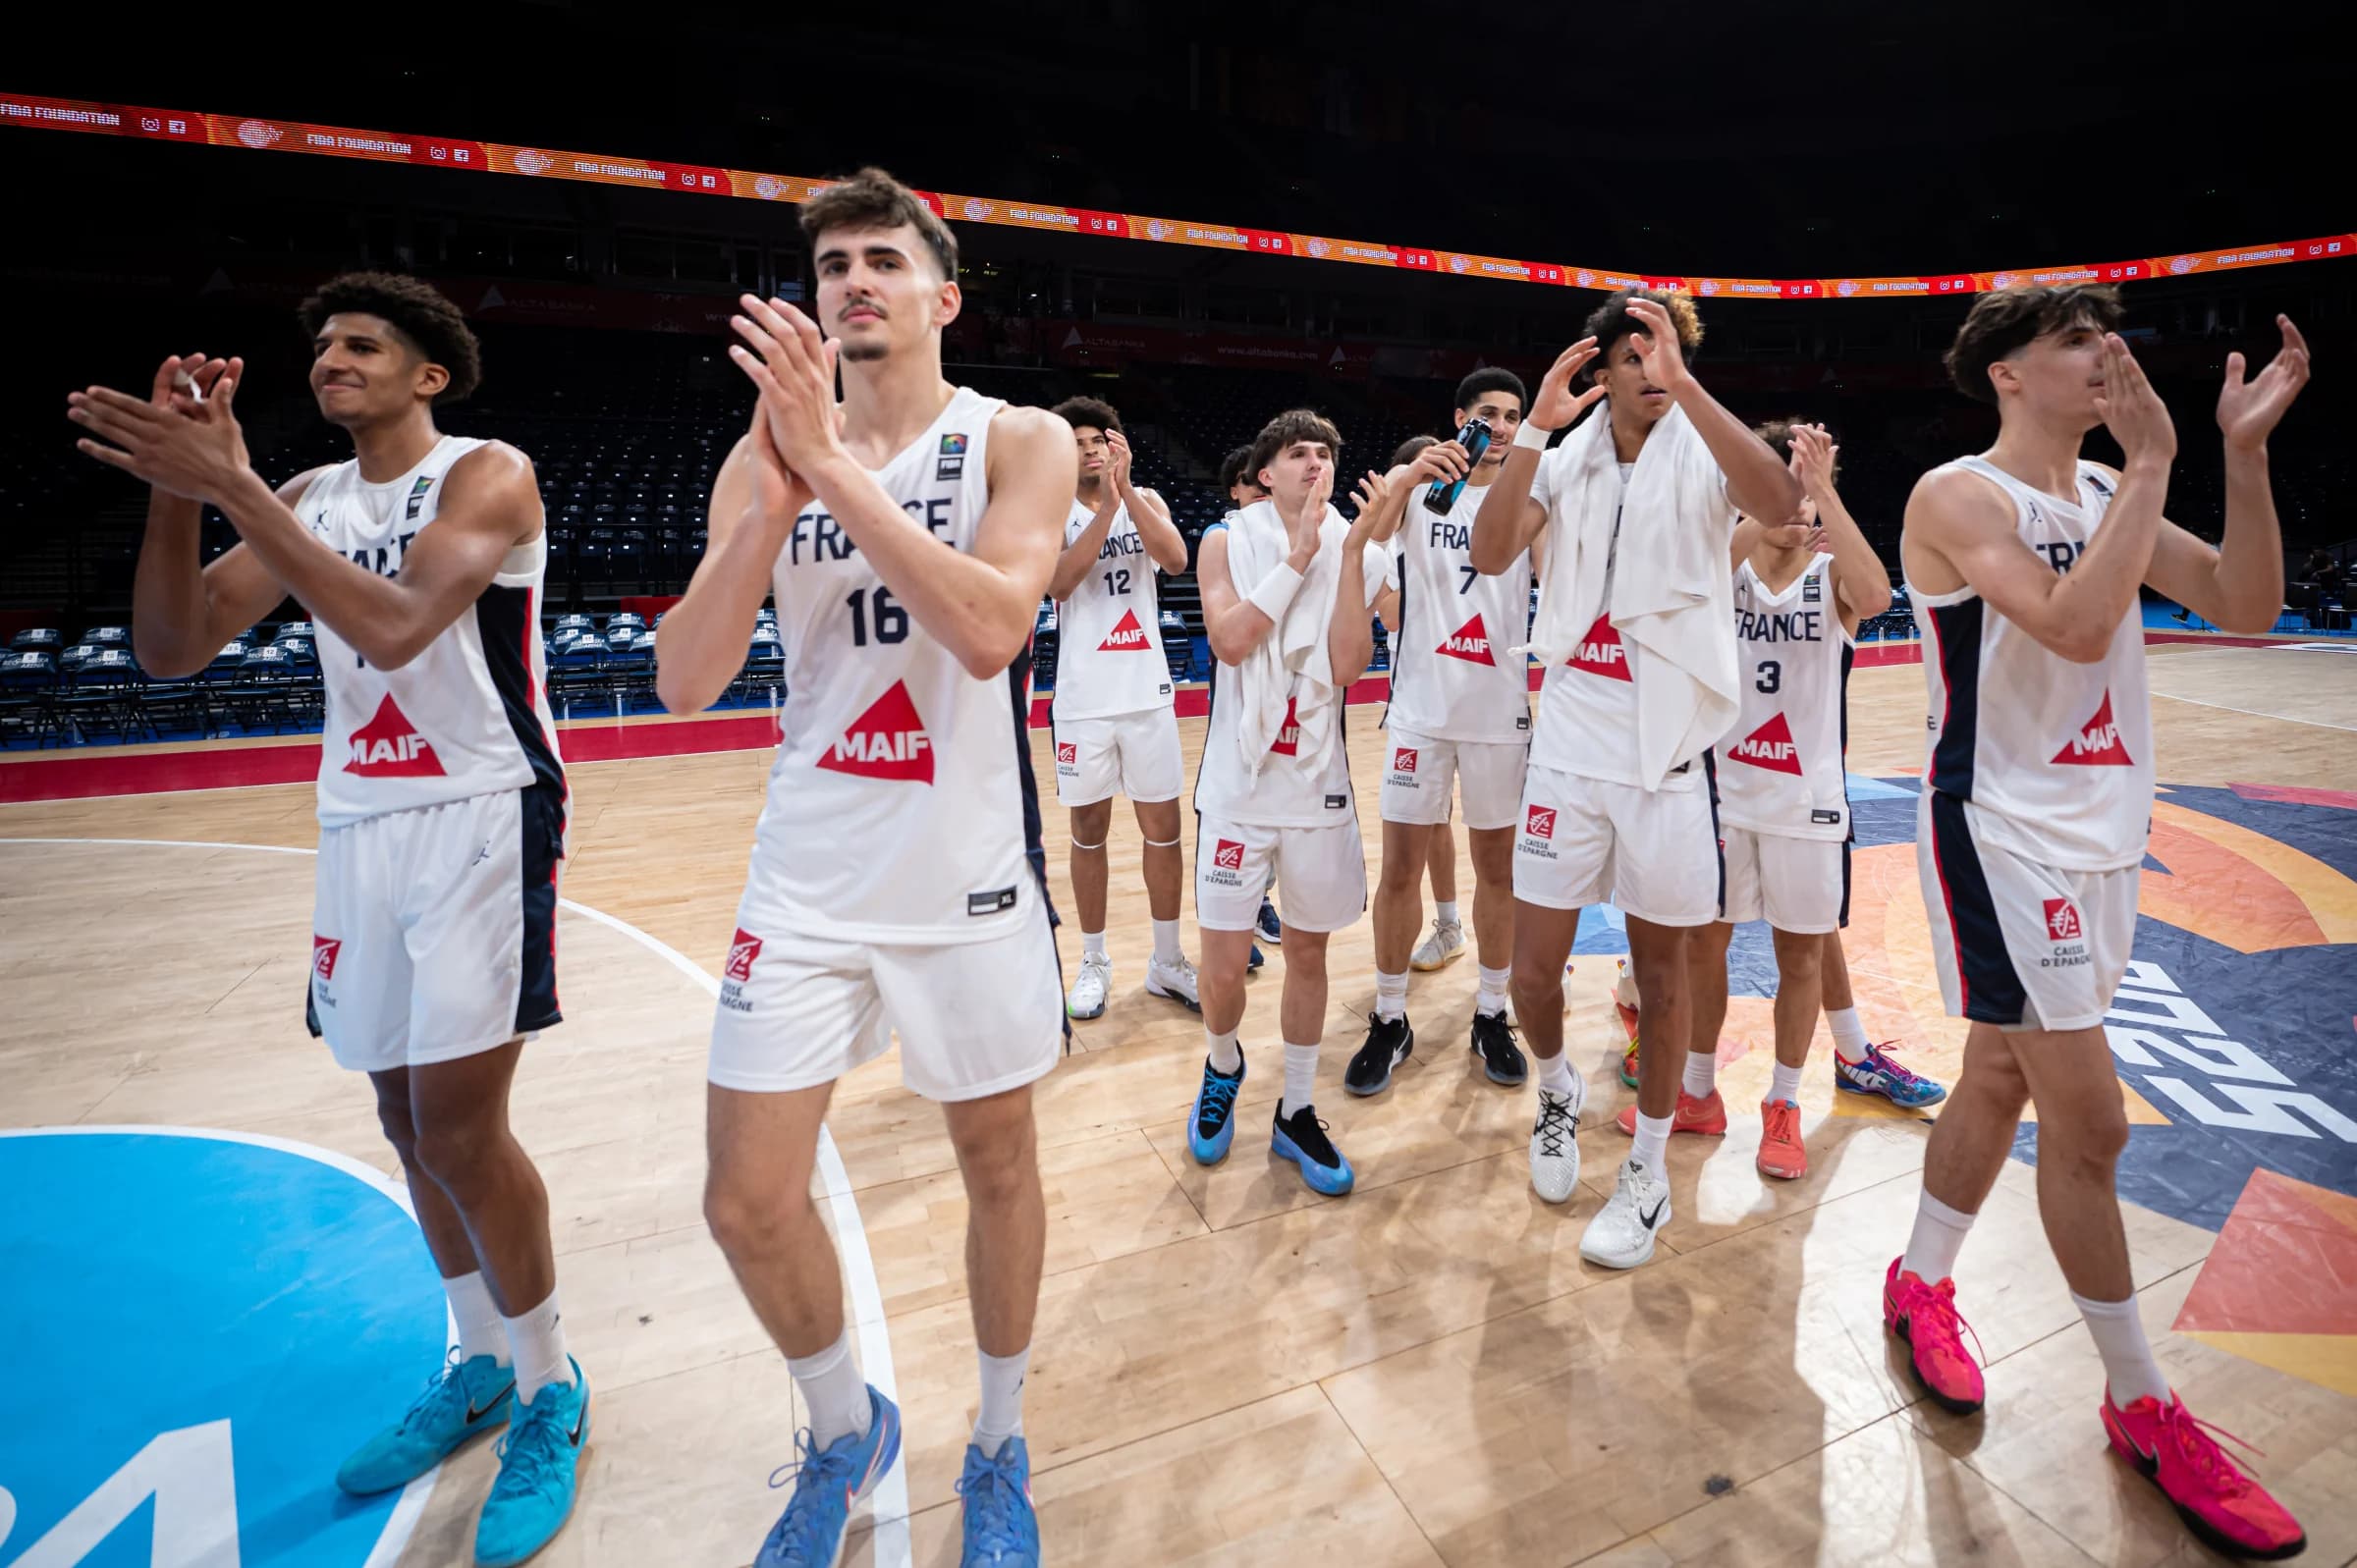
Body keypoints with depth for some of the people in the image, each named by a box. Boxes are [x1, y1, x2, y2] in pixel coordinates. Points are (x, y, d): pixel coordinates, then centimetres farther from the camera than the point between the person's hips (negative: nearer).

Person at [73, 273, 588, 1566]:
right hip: (359, 822, 7)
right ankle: (480, 1368, 32)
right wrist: (174, 487, -7)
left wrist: (228, 486, -22)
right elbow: (170, 650, 4)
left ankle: (549, 1393, 14)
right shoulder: (307, 500, 13)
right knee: (409, 1120, 13)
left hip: (481, 818, -7)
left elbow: (396, 627, -24)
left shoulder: (489, 475, -7)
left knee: (460, 1132, -9)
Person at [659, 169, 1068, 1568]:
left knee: (999, 1161, 12)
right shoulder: (769, 454, 5)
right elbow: (685, 684, -5)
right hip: (808, 877, 3)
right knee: (750, 1204, 6)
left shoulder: (1022, 441, -3)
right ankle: (846, 1432, 38)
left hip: (969, 875, -2)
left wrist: (833, 466, -22)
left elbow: (992, 628, -22)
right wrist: (776, 494, -17)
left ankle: (1001, 1448, 40)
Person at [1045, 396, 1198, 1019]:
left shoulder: (1146, 500, 6)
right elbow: (1057, 582, -20)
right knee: (1089, 831, 8)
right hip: (1084, 699, -2)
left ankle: (1167, 963, 21)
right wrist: (1107, 505, -23)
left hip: (1147, 692, 2)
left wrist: (1127, 490, -19)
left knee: (1163, 827, 7)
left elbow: (1175, 558, -13)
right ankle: (1094, 963, 24)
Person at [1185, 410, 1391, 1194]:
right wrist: (1298, 557, -16)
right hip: (1240, 785, -2)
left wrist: (1352, 550, -14)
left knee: (1308, 951, 11)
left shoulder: (1356, 554, 4)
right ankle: (1223, 1068, 33)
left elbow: (1347, 667, -10)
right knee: (1224, 964, 0)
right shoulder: (1227, 541, 0)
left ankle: (1296, 1112, 29)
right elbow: (1229, 639, -15)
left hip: (1318, 786, 2)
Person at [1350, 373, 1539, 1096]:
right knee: (1401, 867, 2)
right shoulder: (1418, 484, 4)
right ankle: (1389, 1020, 16)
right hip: (1420, 708, -1)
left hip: (1500, 711, 1)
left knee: (1497, 866, 9)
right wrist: (1408, 478, -32)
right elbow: (1366, 541, -16)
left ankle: (1491, 1016, 24)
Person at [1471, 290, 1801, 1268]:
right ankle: (1557, 1093, 36)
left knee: (1661, 970, 9)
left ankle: (1649, 1174, 28)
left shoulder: (1703, 453, 0)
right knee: (1533, 972, 3)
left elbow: (1781, 502, -22)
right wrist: (1533, 427, -16)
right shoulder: (1565, 460, 7)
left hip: (1669, 755, -1)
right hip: (1570, 749, 2)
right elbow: (1491, 554, -10)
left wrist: (1684, 385, -26)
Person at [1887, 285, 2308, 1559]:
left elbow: (2246, 607, 6)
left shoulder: (2104, 494, 13)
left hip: (2099, 835, 8)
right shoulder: (1959, 496, -11)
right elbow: (2076, 625, -25)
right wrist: (2151, 460, -18)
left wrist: (2243, 450, -2)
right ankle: (2141, 1407, 14)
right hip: (2002, 837, -8)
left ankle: (1921, 1282, 34)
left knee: (2002, 1079, 16)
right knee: (2091, 1121, -4)